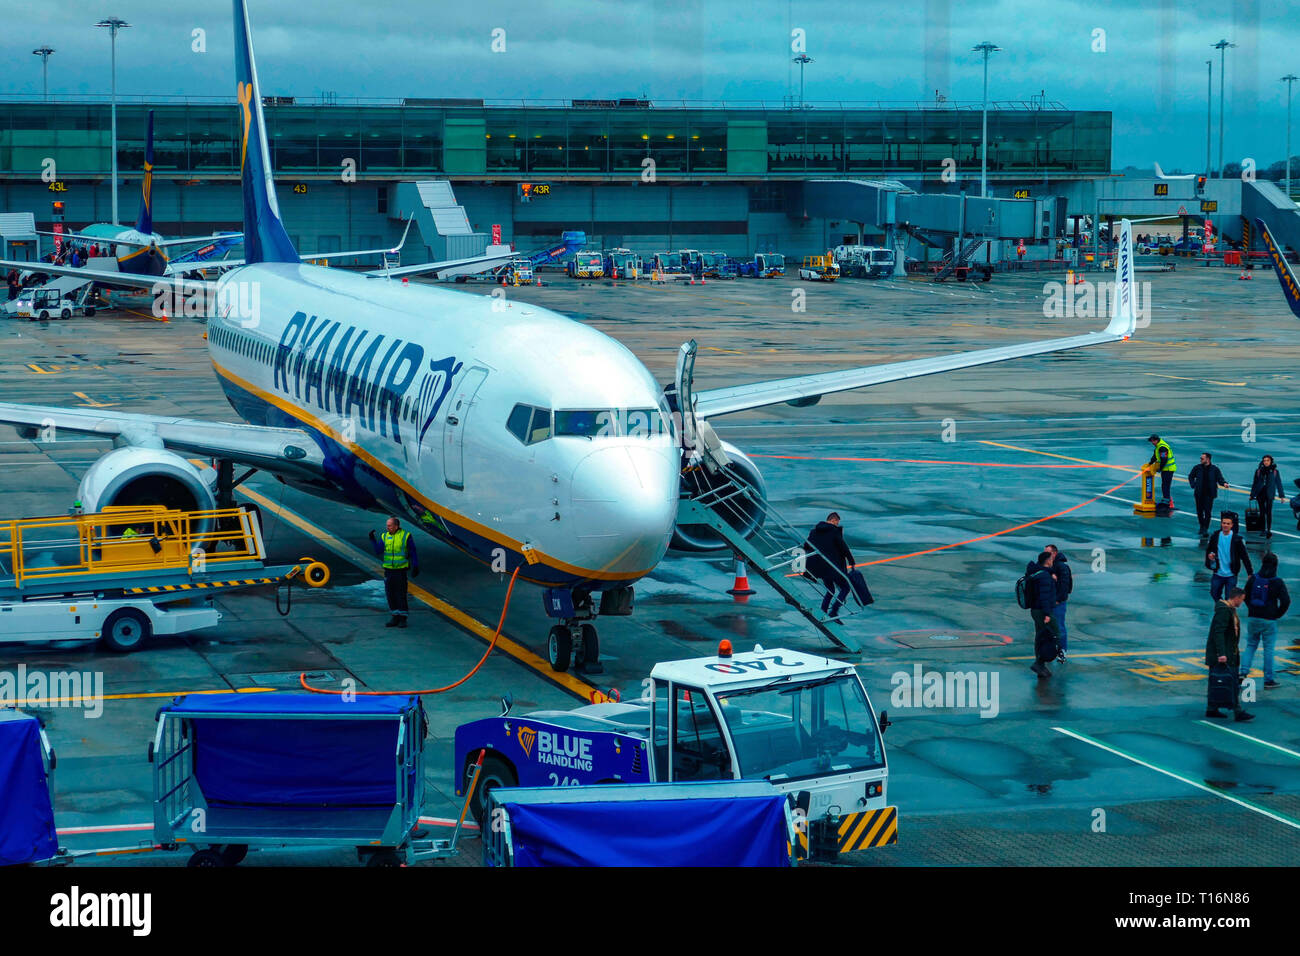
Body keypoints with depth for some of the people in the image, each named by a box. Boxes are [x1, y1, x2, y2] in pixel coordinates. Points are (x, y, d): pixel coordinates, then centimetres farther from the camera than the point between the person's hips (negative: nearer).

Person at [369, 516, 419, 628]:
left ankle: (403, 619, 5)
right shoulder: (384, 537, 5)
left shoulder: (406, 536, -5)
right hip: (388, 570, 4)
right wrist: (372, 540, -13)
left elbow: (413, 553, -1)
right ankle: (395, 618, 16)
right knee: (390, 595, 6)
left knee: (401, 595, -4)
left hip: (401, 570, -4)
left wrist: (415, 567, -6)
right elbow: (378, 552, -3)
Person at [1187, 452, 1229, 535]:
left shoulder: (1215, 469, -1)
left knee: (1208, 511, -8)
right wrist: (1193, 485, 4)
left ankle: (1206, 528, -1)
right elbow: (1191, 476, 18)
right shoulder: (1197, 468, 5)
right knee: (1199, 511, 7)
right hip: (1199, 493, 3)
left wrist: (1224, 483, -20)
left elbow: (1220, 479, 1)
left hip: (1209, 494, -3)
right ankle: (1202, 526, 26)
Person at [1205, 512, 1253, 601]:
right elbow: (1208, 549, 14)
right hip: (1218, 574, 3)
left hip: (1231, 575, -3)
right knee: (1214, 594, 15)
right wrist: (1209, 555, -10)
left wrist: (1250, 573, -9)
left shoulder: (1237, 539, -9)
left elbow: (1245, 557, -6)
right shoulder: (1215, 536, -1)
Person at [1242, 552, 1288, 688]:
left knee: (1251, 645, 17)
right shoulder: (1278, 582, -10)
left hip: (1253, 618, 3)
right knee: (1268, 649, 4)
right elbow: (1286, 601, -14)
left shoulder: (1253, 579, 0)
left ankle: (1244, 671, 2)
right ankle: (1268, 679, 7)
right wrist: (1277, 614, -1)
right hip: (1269, 620, -3)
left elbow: (1246, 597, 9)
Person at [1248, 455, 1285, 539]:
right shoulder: (1258, 471, 7)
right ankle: (1263, 530, 12)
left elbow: (1278, 484, 7)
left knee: (1269, 512, -12)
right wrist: (1252, 494, 13)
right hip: (1260, 494, 2)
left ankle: (1269, 530, -14)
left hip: (1269, 494, -2)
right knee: (1262, 512, 4)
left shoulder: (1274, 471, 3)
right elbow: (1254, 483, 13)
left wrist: (1281, 495, 5)